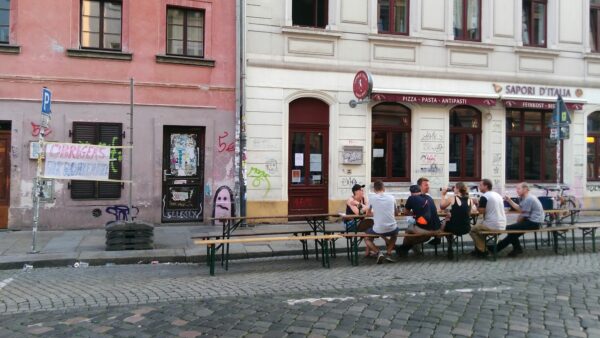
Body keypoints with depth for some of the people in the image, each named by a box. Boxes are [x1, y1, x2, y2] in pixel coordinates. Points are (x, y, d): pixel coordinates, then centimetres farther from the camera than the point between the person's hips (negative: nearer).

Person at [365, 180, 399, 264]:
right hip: (391, 229, 2)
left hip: (378, 230, -2)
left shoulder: (372, 198, -2)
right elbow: (396, 213, 19)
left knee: (366, 238, 27)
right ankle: (388, 253, 18)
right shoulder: (391, 198, 5)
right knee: (395, 233, 38)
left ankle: (378, 253, 1)